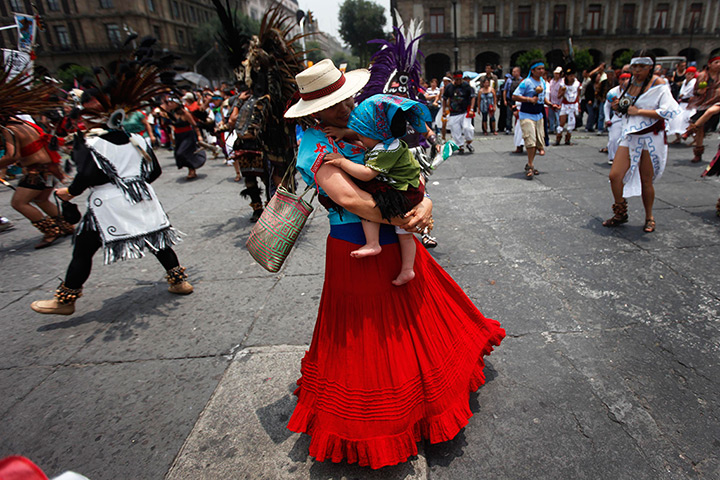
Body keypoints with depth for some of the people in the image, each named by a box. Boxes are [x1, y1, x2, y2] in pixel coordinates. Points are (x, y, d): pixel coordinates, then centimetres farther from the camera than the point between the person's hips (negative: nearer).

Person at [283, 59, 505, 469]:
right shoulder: (315, 144, -16)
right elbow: (347, 197, -30)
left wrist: (425, 202, -16)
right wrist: (402, 220, -24)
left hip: (397, 245, 7)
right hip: (358, 253, -7)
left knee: (419, 317, 25)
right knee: (367, 337, 10)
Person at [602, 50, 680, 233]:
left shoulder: (658, 84, -9)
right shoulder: (630, 83, 10)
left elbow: (670, 111, -21)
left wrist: (639, 111, -20)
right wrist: (618, 106, 2)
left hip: (651, 138, -5)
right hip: (630, 136, 5)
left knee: (646, 181, 3)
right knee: (615, 175, -6)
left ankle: (649, 218, 23)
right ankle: (620, 214, 13)